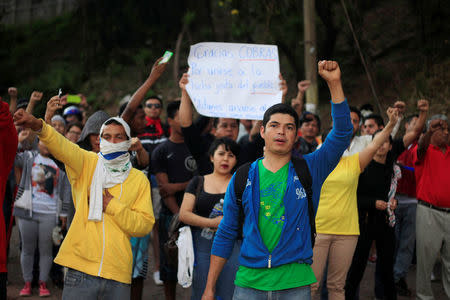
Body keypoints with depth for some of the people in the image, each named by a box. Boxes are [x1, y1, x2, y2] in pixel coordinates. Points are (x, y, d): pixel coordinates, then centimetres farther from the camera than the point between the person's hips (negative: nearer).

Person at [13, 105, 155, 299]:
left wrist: (112, 206, -9)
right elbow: (61, 146, -15)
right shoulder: (88, 164, 6)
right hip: (82, 267, -2)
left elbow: (145, 225, 2)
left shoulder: (139, 180, 9)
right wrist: (38, 127, -34)